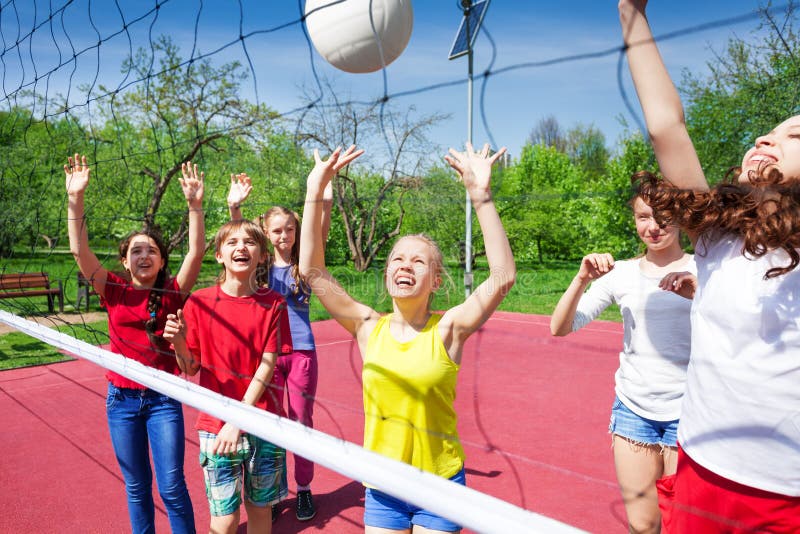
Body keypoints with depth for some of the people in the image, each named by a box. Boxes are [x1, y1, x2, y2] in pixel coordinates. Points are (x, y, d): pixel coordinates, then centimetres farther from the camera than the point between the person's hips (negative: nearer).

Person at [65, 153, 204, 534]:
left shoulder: (173, 292, -6)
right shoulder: (114, 291, -3)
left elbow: (196, 251, -18)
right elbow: (79, 250, -13)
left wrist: (194, 205, -28)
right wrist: (76, 198, -23)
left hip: (164, 399, -2)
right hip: (122, 399, 2)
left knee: (171, 487, 1)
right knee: (136, 487, 14)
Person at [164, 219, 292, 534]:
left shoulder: (274, 304, -3)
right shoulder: (199, 302, -5)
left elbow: (266, 367, -7)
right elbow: (191, 369, 0)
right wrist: (178, 342, -20)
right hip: (216, 425, -1)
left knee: (260, 508, 14)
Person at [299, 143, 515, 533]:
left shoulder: (446, 330, -12)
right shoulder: (370, 328, -5)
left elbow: (503, 277, -25)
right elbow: (312, 270, -9)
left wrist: (481, 194, -30)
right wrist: (316, 190, -15)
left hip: (439, 485, -2)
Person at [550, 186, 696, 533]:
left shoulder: (702, 270, -2)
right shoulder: (621, 273, 2)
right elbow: (559, 328, -2)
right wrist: (582, 279, -16)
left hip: (687, 412, -1)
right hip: (633, 408, 2)